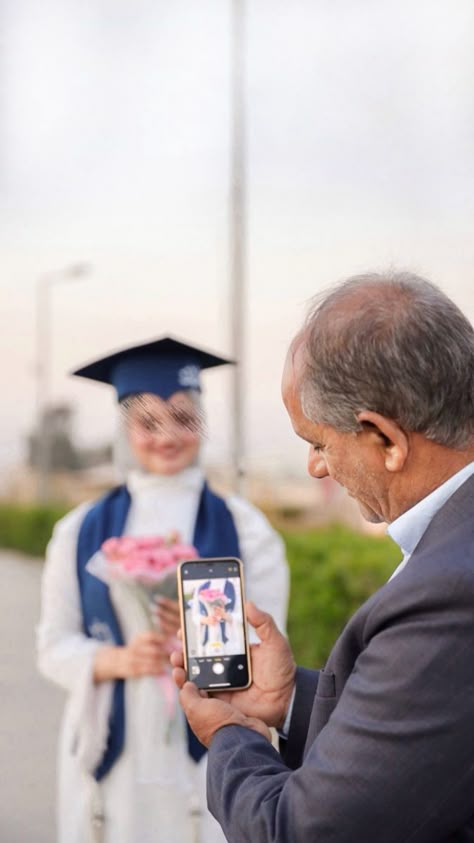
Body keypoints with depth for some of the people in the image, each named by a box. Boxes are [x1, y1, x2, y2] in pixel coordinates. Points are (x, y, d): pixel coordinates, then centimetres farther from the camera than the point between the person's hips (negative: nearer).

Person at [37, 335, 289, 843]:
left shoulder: (242, 526, 1)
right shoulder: (82, 531, 4)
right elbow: (53, 646, 1)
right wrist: (118, 659, -18)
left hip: (210, 752, -1)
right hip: (112, 758, 1)